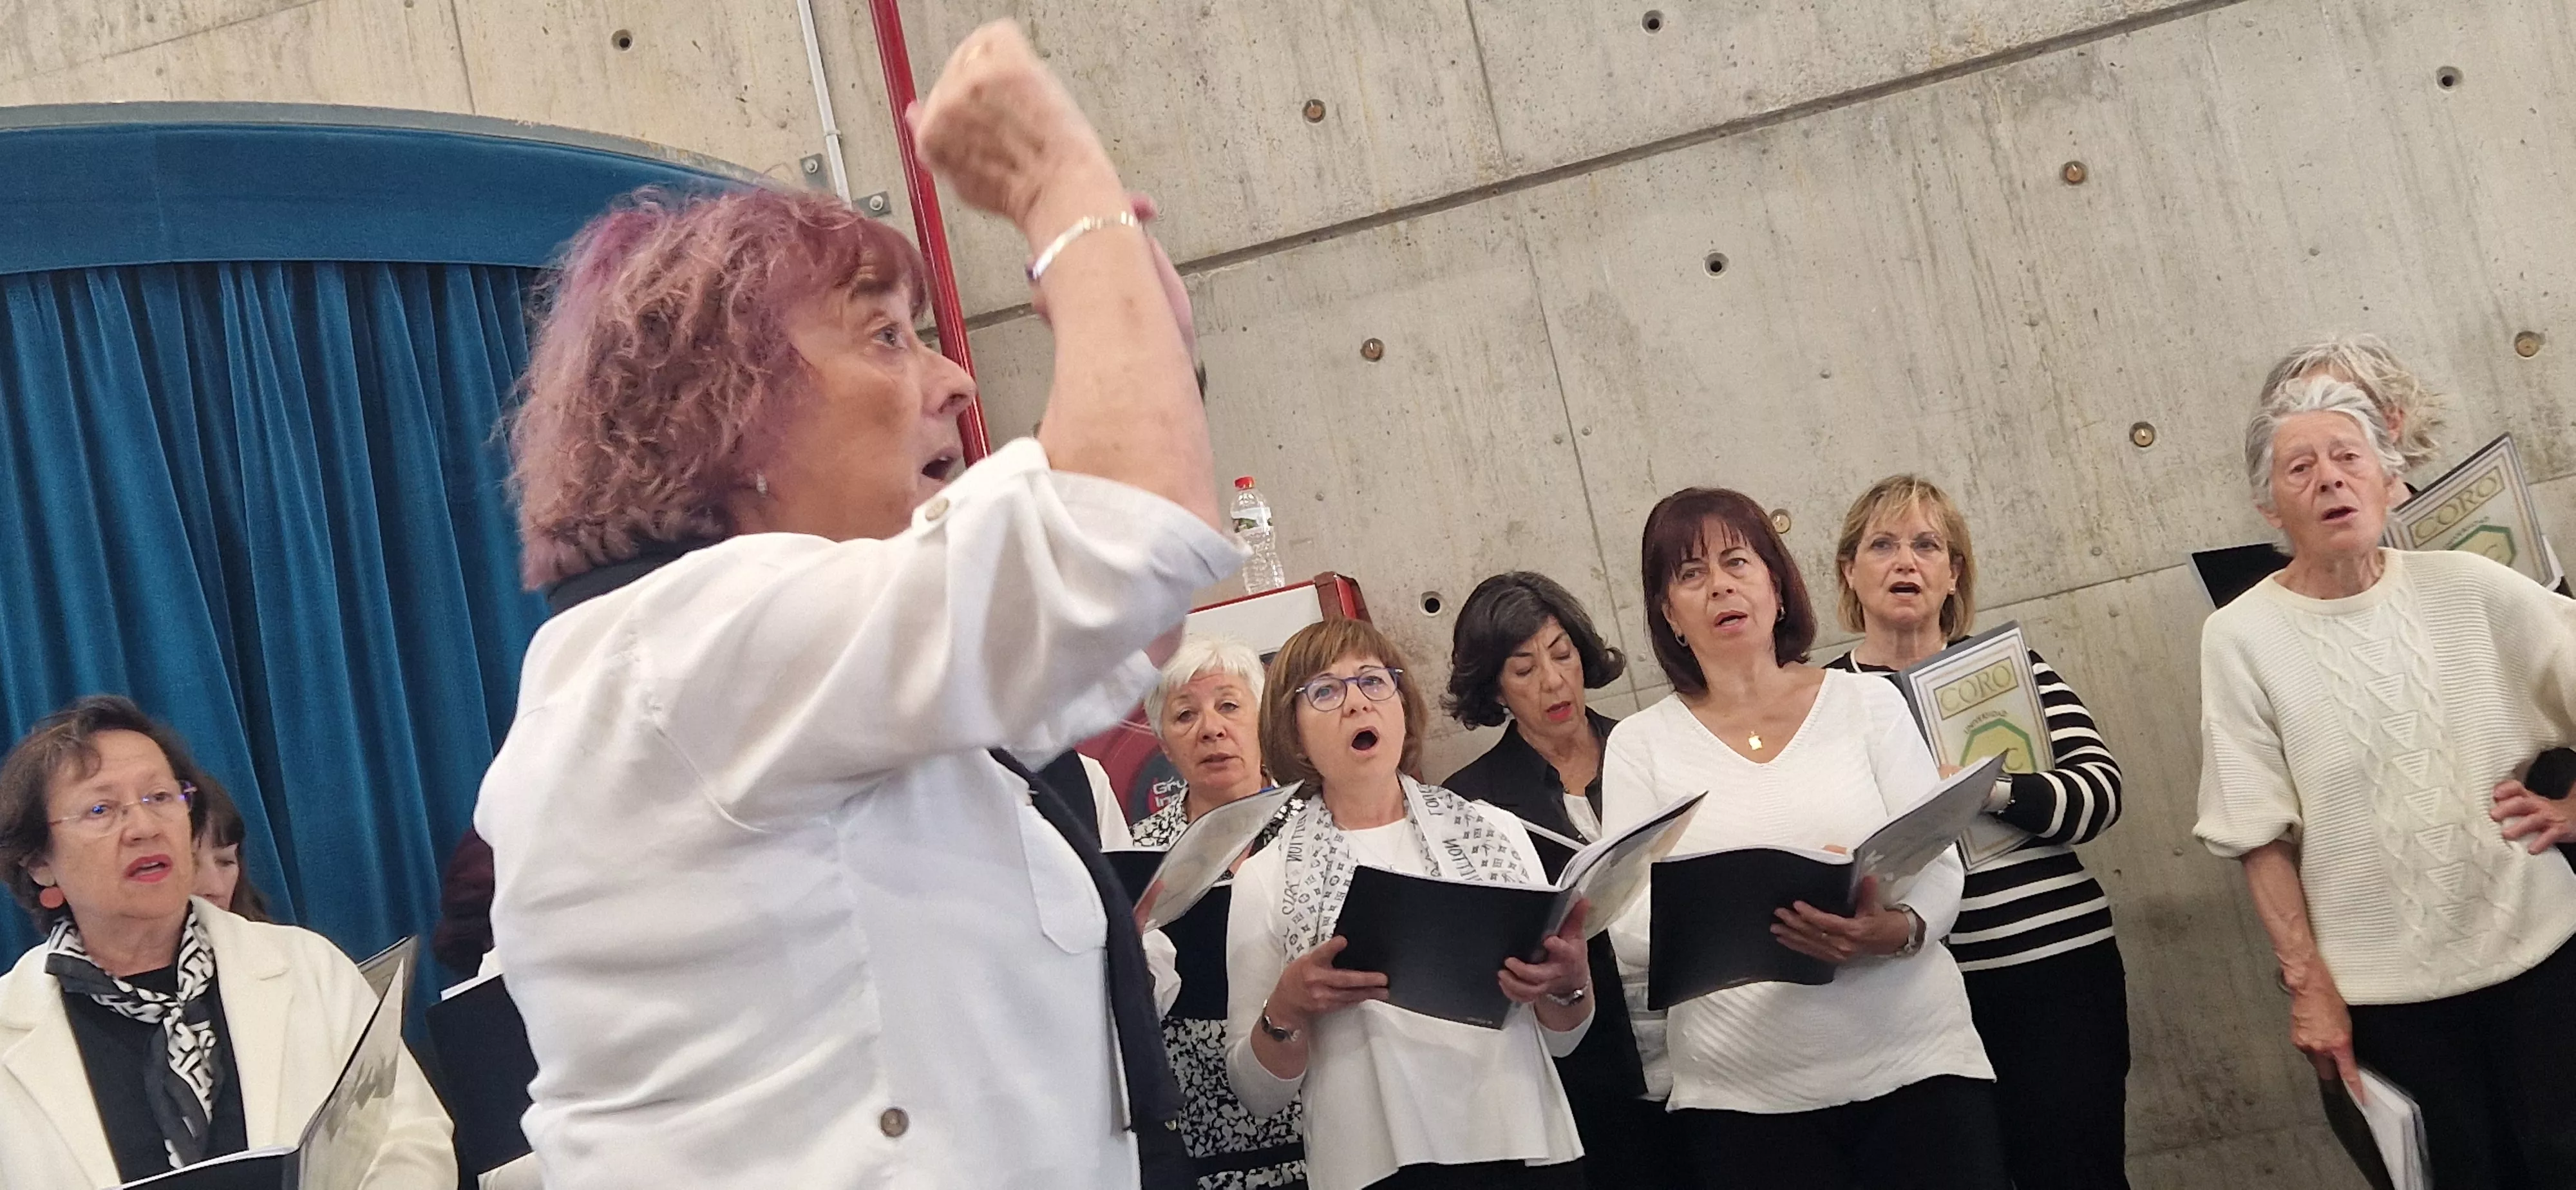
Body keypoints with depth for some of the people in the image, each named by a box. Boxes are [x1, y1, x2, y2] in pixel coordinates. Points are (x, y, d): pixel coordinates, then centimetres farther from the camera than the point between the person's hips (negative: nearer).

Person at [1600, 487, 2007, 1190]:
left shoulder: (1867, 702, 4)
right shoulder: (1641, 744, 3)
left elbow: (1939, 873, -1)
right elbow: (1629, 931, -4)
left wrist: (1891, 932, -23)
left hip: (1915, 1065, 1)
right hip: (1743, 1098, 0)